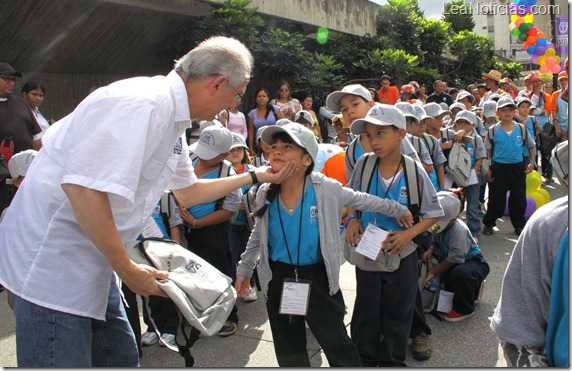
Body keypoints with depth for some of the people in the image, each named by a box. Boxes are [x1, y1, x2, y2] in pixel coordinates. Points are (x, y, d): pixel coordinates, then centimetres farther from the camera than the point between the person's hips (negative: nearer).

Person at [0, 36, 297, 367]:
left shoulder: (173, 119, 10)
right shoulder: (144, 102, -23)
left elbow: (187, 192, 23)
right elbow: (84, 187, -31)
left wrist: (256, 177, 24)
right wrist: (127, 269, -21)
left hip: (91, 260, 10)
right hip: (51, 256, -10)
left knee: (120, 358, 16)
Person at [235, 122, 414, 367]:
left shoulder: (326, 189, -15)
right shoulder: (264, 194, -5)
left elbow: (364, 201, 0)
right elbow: (257, 237, 10)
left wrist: (398, 210, 11)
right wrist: (244, 270, 16)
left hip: (317, 278, -3)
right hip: (278, 279, 3)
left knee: (337, 344, 5)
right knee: (288, 351, 17)